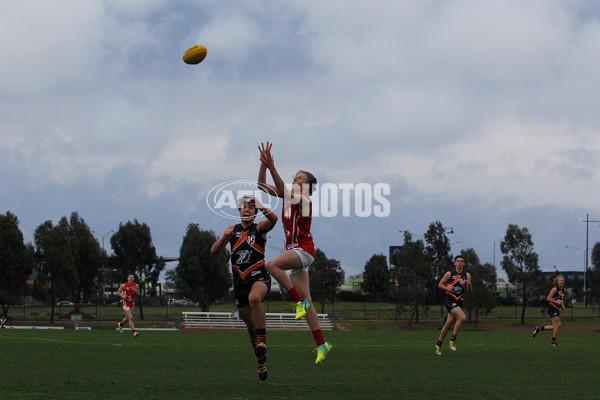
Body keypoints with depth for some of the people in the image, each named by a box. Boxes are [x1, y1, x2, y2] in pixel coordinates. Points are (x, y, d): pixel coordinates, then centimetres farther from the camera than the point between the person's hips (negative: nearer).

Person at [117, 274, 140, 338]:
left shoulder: (136, 286, -1)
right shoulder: (124, 285, -9)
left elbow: (138, 294, 6)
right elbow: (118, 292, 3)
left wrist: (135, 291, -16)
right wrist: (122, 296, -17)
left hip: (132, 304, 5)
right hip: (126, 303, -5)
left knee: (127, 318, 18)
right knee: (130, 318, -18)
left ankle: (120, 324, 50)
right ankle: (134, 332, -21)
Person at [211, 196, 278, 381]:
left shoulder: (260, 228, 1)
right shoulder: (233, 230, 12)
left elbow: (273, 219, -22)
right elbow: (214, 251, 7)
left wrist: (261, 206, -39)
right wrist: (224, 238, -12)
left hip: (259, 277, -4)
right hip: (240, 282, 4)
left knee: (254, 298, -39)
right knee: (251, 326, 10)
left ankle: (262, 339, -30)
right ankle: (261, 361, 27)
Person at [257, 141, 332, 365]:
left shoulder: (304, 200, -9)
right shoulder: (289, 196, 13)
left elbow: (283, 190, -28)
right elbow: (262, 185, 11)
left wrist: (272, 168, -35)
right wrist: (264, 164, -2)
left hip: (303, 249, -8)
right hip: (294, 250, 8)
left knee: (271, 265, -30)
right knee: (306, 303, 4)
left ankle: (299, 302, -20)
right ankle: (321, 344, 4)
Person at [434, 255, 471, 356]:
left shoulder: (467, 275, 8)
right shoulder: (449, 274, -1)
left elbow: (469, 291, 9)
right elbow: (440, 284, 7)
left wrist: (469, 285, -13)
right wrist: (447, 288, -13)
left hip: (459, 302, 5)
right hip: (450, 301, -5)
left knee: (448, 324, 11)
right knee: (462, 317, -26)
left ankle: (438, 344, 25)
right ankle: (453, 340, -14)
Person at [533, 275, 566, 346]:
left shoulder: (563, 290, 12)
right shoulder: (555, 289, -12)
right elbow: (548, 298, -16)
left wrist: (562, 305, 8)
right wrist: (557, 302, -23)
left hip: (557, 309, 9)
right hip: (552, 308, -9)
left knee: (555, 326, 8)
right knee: (558, 325, -9)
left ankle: (539, 329, 19)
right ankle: (553, 341, 3)